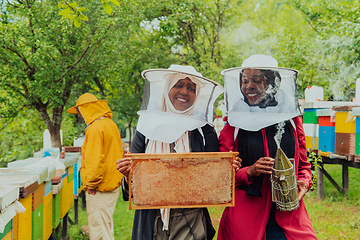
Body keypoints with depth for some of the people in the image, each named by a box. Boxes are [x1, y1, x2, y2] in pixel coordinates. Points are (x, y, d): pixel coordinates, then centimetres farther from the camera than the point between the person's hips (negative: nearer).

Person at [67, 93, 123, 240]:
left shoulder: (95, 128, -17)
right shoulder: (110, 124, 12)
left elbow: (95, 159, -23)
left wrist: (91, 184, -15)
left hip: (100, 189, -10)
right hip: (113, 183, 10)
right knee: (106, 225, 19)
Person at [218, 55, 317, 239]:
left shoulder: (290, 120, 7)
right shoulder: (234, 124, 0)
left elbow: (303, 165, 16)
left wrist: (304, 182, -4)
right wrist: (249, 172, -14)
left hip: (289, 216, 2)